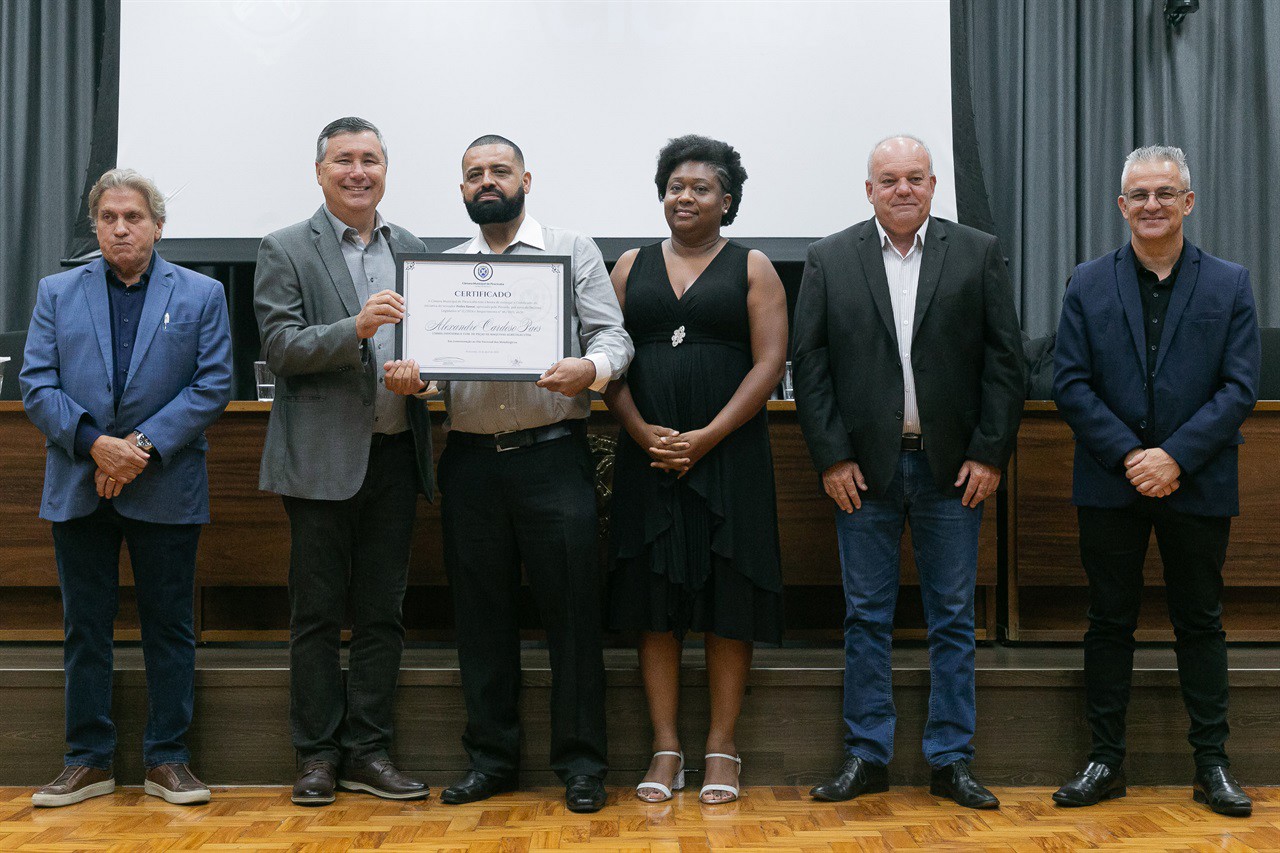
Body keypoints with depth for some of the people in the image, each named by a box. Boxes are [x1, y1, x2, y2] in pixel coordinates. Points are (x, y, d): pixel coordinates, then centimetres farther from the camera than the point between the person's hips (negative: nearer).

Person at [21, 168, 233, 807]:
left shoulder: (201, 295, 5)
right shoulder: (57, 293, 10)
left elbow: (212, 386, -3)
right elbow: (37, 384, 2)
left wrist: (145, 447, -13)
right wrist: (95, 444, -13)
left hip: (166, 488, -1)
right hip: (78, 487, 2)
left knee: (170, 628, 4)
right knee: (85, 627, 8)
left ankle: (168, 759, 15)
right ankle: (88, 761, 18)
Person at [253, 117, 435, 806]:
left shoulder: (411, 250, 13)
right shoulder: (285, 250, 1)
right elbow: (280, 347, -9)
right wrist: (356, 328, -23)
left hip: (394, 455, 4)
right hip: (323, 457, -4)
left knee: (383, 612, 8)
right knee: (316, 614, 4)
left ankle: (366, 751, 18)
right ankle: (317, 755, 15)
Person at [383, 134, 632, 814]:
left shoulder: (573, 251, 7)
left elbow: (613, 335, -1)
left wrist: (589, 367, -23)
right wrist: (408, 371, -13)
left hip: (552, 454, -3)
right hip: (470, 459, 3)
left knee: (571, 610, -1)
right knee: (481, 613, 9)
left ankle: (580, 763, 10)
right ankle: (491, 758, 21)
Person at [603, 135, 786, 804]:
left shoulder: (751, 269, 6)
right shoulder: (632, 267, 13)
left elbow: (769, 363, -3)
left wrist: (706, 437, -12)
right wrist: (642, 433, -9)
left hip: (729, 457, -2)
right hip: (648, 457, 2)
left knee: (728, 601, 0)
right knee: (654, 601, 3)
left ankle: (722, 749, 10)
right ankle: (666, 749, 11)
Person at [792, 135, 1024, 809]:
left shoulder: (978, 254, 5)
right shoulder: (829, 260, 4)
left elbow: (1004, 359, 2)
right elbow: (809, 365, 1)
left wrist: (990, 454, -5)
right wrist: (831, 456, -6)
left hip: (952, 467, 0)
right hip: (863, 468, 0)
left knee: (953, 619, 6)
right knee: (866, 618, 6)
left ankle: (951, 760, 17)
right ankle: (866, 757, 17)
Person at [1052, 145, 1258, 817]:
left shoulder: (1229, 285, 4)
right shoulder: (1088, 284, 4)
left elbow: (1239, 387, -3)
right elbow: (1070, 384, -2)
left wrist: (1175, 457, -15)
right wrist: (1129, 456, -13)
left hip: (1197, 486, 0)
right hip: (1110, 487, 0)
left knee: (1200, 623, 9)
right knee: (1110, 622, 7)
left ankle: (1212, 765, 19)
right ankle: (1105, 761, 17)